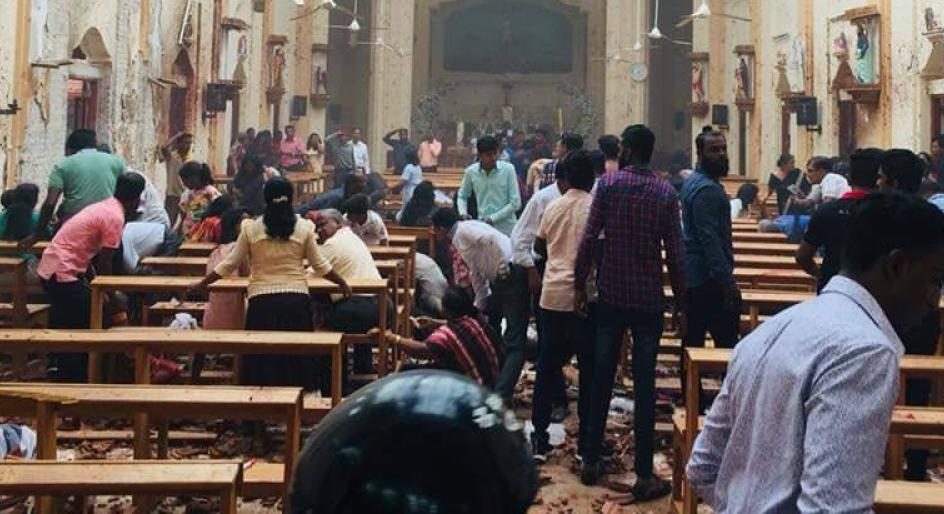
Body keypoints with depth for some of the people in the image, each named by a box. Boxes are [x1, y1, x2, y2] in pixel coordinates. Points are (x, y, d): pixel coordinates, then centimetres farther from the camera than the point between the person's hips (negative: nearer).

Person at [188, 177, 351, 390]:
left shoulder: (250, 228, 0)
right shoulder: (304, 227, 0)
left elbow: (230, 264, 4)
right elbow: (320, 265, 5)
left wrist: (202, 284, 17)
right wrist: (342, 283, 21)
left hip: (262, 300, 0)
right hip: (296, 299, 0)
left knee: (263, 360, 8)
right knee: (296, 358, 10)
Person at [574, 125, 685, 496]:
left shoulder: (608, 184, -4)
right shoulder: (666, 192, -2)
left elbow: (589, 238, -8)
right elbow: (674, 253, -3)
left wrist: (580, 283, 2)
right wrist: (680, 299, 7)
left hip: (611, 295, 1)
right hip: (649, 299, 0)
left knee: (600, 379, 12)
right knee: (644, 385, 2)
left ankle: (591, 461, 20)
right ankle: (644, 476, 5)